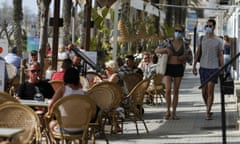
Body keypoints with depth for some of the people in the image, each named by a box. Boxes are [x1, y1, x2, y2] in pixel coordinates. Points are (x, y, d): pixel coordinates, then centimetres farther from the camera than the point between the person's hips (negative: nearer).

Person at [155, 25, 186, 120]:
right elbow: (156, 50, -3)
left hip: (179, 68, 1)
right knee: (168, 90, -10)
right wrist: (165, 49, -19)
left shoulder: (184, 44, 3)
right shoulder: (168, 42, 1)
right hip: (168, 67, -1)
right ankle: (168, 111, 6)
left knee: (176, 91, 4)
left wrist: (183, 58, -11)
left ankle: (174, 113, 10)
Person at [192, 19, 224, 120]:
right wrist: (194, 66, 5)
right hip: (203, 67, 3)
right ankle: (208, 109, 25)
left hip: (213, 68, -3)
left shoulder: (218, 41, 0)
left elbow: (221, 56, 1)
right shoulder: (202, 39, 8)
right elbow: (198, 53, 11)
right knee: (204, 92, 6)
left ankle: (207, 113, -5)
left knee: (210, 90, -9)